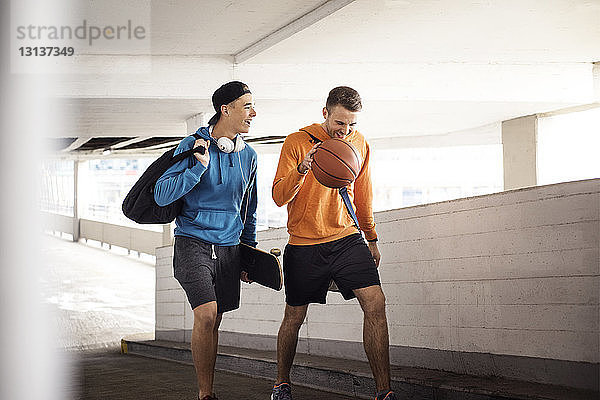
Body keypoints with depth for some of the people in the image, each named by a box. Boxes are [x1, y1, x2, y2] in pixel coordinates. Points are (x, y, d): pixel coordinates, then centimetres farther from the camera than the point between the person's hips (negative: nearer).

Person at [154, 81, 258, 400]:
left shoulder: (248, 155, 10)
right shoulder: (192, 146, -6)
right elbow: (161, 195, -12)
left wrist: (249, 248, 20)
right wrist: (200, 166, -20)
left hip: (228, 247, 5)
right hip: (194, 242, -5)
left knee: (214, 322, 8)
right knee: (206, 315, -19)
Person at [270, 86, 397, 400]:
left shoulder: (359, 144, 7)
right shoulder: (297, 142, -7)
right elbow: (279, 197, -13)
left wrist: (371, 238, 25)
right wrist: (302, 169, -31)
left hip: (347, 239, 3)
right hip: (304, 245, -3)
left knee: (376, 305, -13)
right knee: (294, 317, 7)